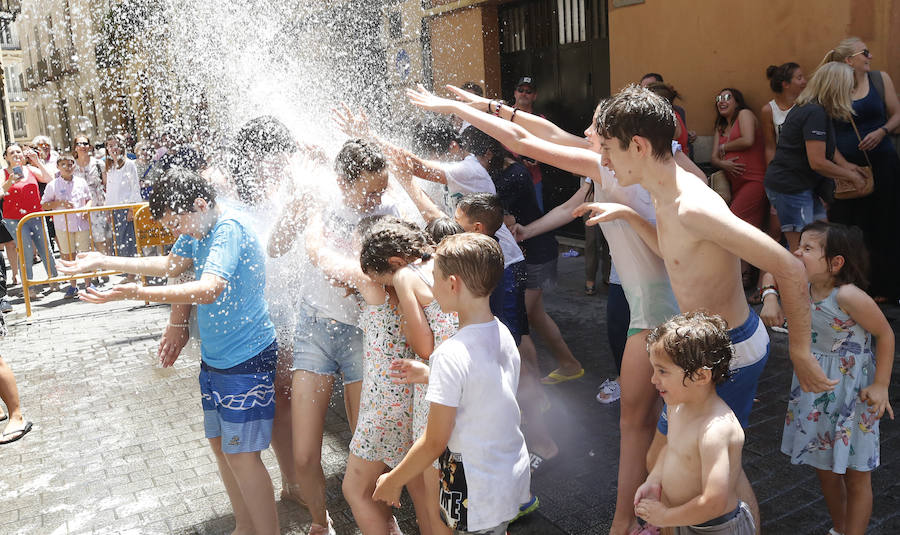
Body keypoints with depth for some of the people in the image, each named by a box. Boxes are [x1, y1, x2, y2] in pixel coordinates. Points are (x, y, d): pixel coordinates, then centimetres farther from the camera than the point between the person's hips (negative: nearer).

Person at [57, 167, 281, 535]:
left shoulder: (229, 228, -22)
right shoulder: (199, 229, 6)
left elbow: (209, 290, -35)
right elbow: (171, 264, 22)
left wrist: (137, 293, -43)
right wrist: (103, 261, 19)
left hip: (247, 357, -10)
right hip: (214, 356, 10)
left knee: (242, 455, -7)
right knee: (220, 443, 16)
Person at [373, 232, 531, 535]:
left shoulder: (452, 355, -26)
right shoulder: (504, 334, -3)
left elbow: (434, 442, -20)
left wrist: (393, 481, -5)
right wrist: (428, 377, 12)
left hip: (476, 493, -7)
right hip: (514, 475, 7)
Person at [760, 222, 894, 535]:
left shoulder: (847, 296, -27)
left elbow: (885, 334, -16)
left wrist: (881, 385, -14)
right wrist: (771, 298, -8)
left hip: (851, 391, -7)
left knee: (855, 474, 10)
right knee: (824, 468, 22)